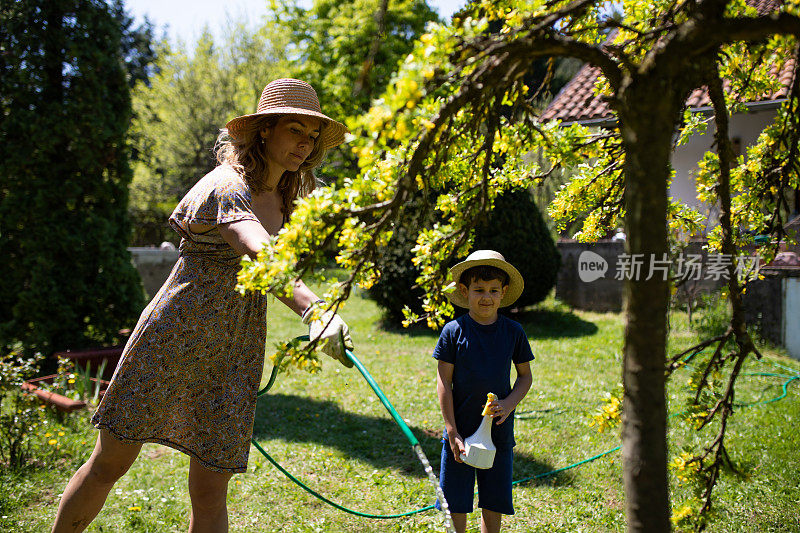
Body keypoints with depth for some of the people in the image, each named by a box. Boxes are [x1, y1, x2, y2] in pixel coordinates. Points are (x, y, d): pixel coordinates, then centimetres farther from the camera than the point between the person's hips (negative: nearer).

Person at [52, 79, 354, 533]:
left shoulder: (281, 199, 8)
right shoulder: (226, 188, -18)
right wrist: (314, 309, -52)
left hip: (233, 356, 6)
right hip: (170, 340, -6)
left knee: (210, 493, 4)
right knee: (110, 464, 9)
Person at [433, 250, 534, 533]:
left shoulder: (513, 331, -1)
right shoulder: (453, 331, -7)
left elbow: (525, 376, 8)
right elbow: (444, 383, -6)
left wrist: (508, 405, -11)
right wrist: (452, 433, -10)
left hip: (499, 431, 2)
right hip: (461, 431, -2)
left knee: (494, 504, 11)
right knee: (455, 505, 6)